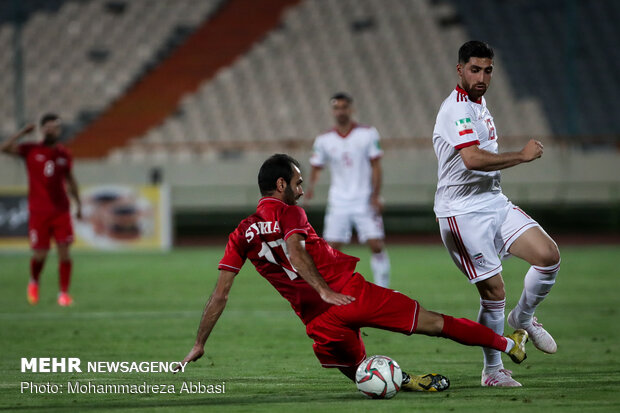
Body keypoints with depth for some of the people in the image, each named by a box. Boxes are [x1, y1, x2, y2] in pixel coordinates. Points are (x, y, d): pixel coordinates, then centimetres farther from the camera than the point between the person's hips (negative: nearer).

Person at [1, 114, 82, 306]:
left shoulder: (64, 154, 8)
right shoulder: (31, 150, -1)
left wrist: (78, 203, 18)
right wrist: (23, 132, -13)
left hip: (61, 211, 2)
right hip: (38, 211, -2)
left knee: (64, 251, -6)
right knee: (40, 254, -2)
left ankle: (64, 293, 1)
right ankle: (34, 282, 29)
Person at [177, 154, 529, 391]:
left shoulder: (240, 235, 12)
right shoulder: (288, 212, 1)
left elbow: (220, 294, 7)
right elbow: (295, 251, -19)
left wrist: (199, 345, 11)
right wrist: (325, 291, -29)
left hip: (319, 322, 3)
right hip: (350, 292, -3)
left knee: (358, 372, 21)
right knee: (431, 322, 4)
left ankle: (403, 380, -8)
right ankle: (508, 344, 10)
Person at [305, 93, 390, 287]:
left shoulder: (368, 134, -2)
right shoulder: (324, 140, 3)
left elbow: (376, 166, -2)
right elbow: (316, 167, 7)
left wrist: (375, 196, -10)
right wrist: (310, 187, -13)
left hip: (365, 201, -1)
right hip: (339, 203, 1)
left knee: (377, 246, -8)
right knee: (331, 248, -6)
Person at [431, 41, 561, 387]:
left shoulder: (479, 104, 16)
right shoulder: (458, 109, -17)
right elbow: (473, 159, -31)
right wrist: (522, 156, -24)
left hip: (494, 203, 9)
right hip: (463, 212, -8)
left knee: (549, 255, -8)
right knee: (494, 291, -7)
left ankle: (523, 318, 17)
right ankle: (492, 370, 9)